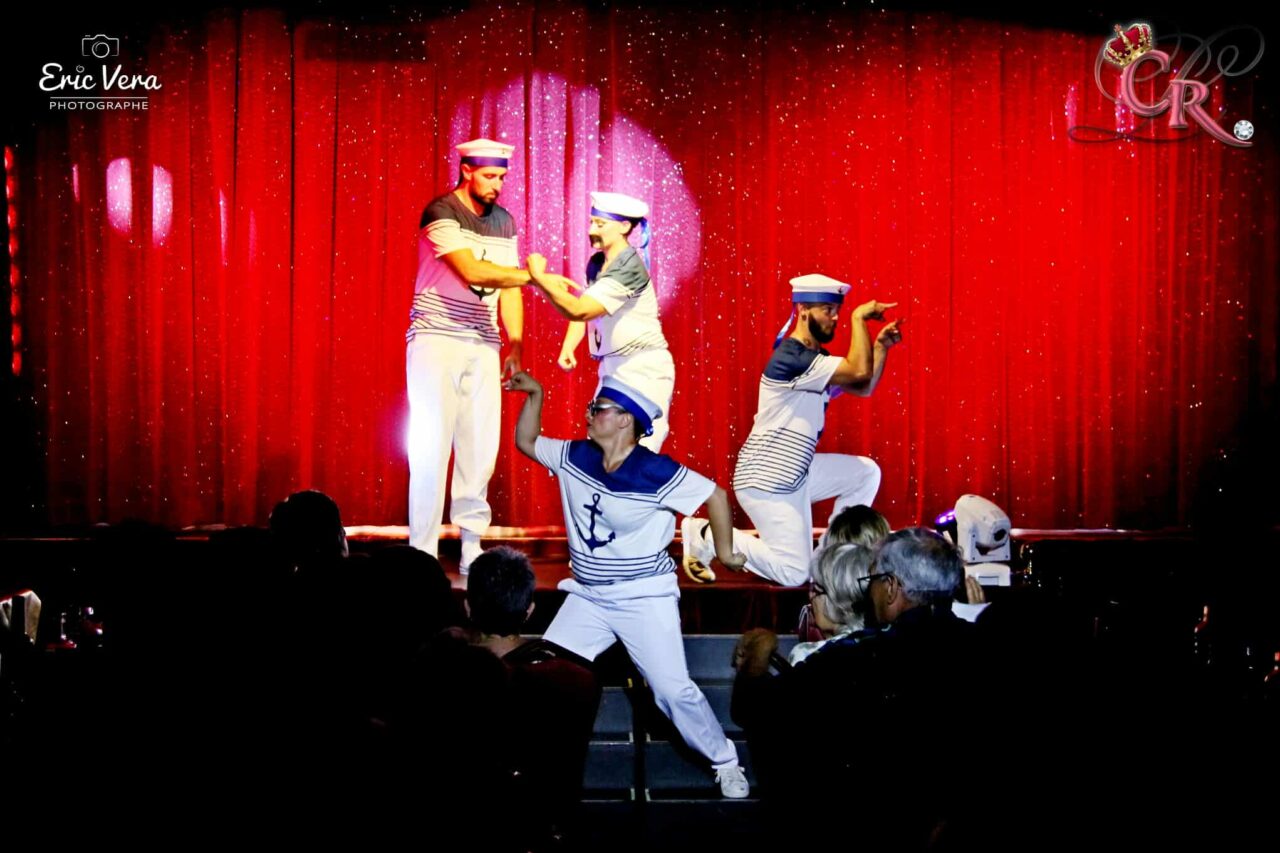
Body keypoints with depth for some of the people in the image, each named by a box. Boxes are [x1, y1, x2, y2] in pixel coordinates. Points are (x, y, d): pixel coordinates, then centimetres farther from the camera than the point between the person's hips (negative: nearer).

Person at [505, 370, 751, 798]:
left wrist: (724, 552, -3)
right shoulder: (574, 457, -1)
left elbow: (714, 495, -13)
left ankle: (726, 762, 8)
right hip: (587, 596, 6)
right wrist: (535, 396, -2)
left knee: (673, 688, -8)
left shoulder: (655, 472, -20)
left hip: (645, 597, -6)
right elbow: (526, 442, 12)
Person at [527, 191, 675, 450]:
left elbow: (579, 310, -28)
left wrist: (539, 277, -24)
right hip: (613, 368, 9)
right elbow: (582, 309, 15)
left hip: (644, 370, -9)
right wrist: (567, 349, -2)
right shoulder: (596, 263, 6)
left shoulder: (629, 269, -20)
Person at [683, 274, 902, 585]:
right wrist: (859, 317, -19)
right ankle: (708, 535, 0)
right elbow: (860, 372, -27)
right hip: (767, 480, -10)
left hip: (796, 473, 10)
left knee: (866, 473, 10)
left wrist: (881, 345, 1)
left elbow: (864, 388, 13)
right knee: (795, 573, -11)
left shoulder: (815, 358, 12)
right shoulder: (791, 358, -21)